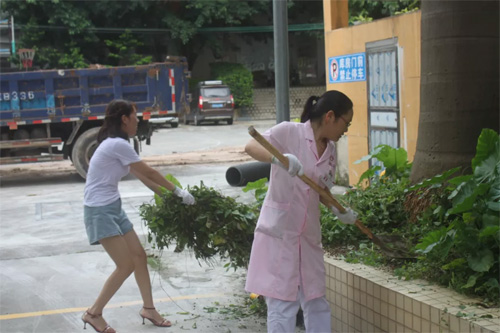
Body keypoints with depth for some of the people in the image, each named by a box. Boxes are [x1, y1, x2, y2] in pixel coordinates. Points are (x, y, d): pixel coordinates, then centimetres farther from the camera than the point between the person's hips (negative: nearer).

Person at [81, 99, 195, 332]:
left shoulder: (116, 144, 12)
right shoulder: (118, 144, -18)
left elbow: (141, 176, 17)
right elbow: (149, 173, -12)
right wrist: (178, 192, -3)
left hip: (113, 208, 10)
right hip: (100, 211, -10)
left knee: (139, 256, 11)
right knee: (126, 265, -7)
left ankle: (148, 309, 22)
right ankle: (94, 313, 5)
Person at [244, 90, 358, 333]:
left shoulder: (331, 150, 10)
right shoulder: (289, 132, -11)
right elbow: (251, 147, -22)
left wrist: (338, 210, -1)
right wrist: (278, 158, -40)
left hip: (309, 235, 7)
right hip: (279, 233, -7)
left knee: (316, 303, 15)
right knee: (282, 304, -2)